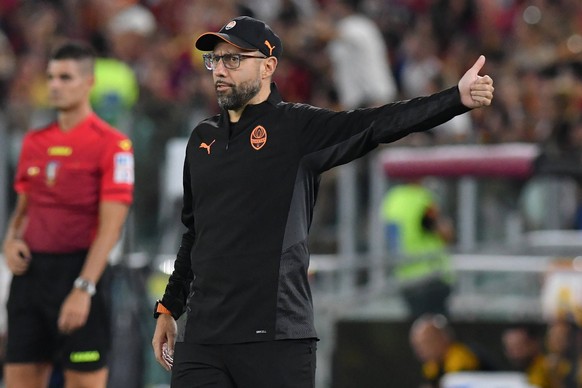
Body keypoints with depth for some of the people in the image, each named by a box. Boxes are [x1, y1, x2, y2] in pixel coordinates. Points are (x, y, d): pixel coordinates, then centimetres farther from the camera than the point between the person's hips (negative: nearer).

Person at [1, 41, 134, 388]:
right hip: (31, 271, 6)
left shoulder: (113, 145, -7)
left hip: (79, 267, -6)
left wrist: (83, 289, -19)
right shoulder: (34, 141, 13)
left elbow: (110, 228, -12)